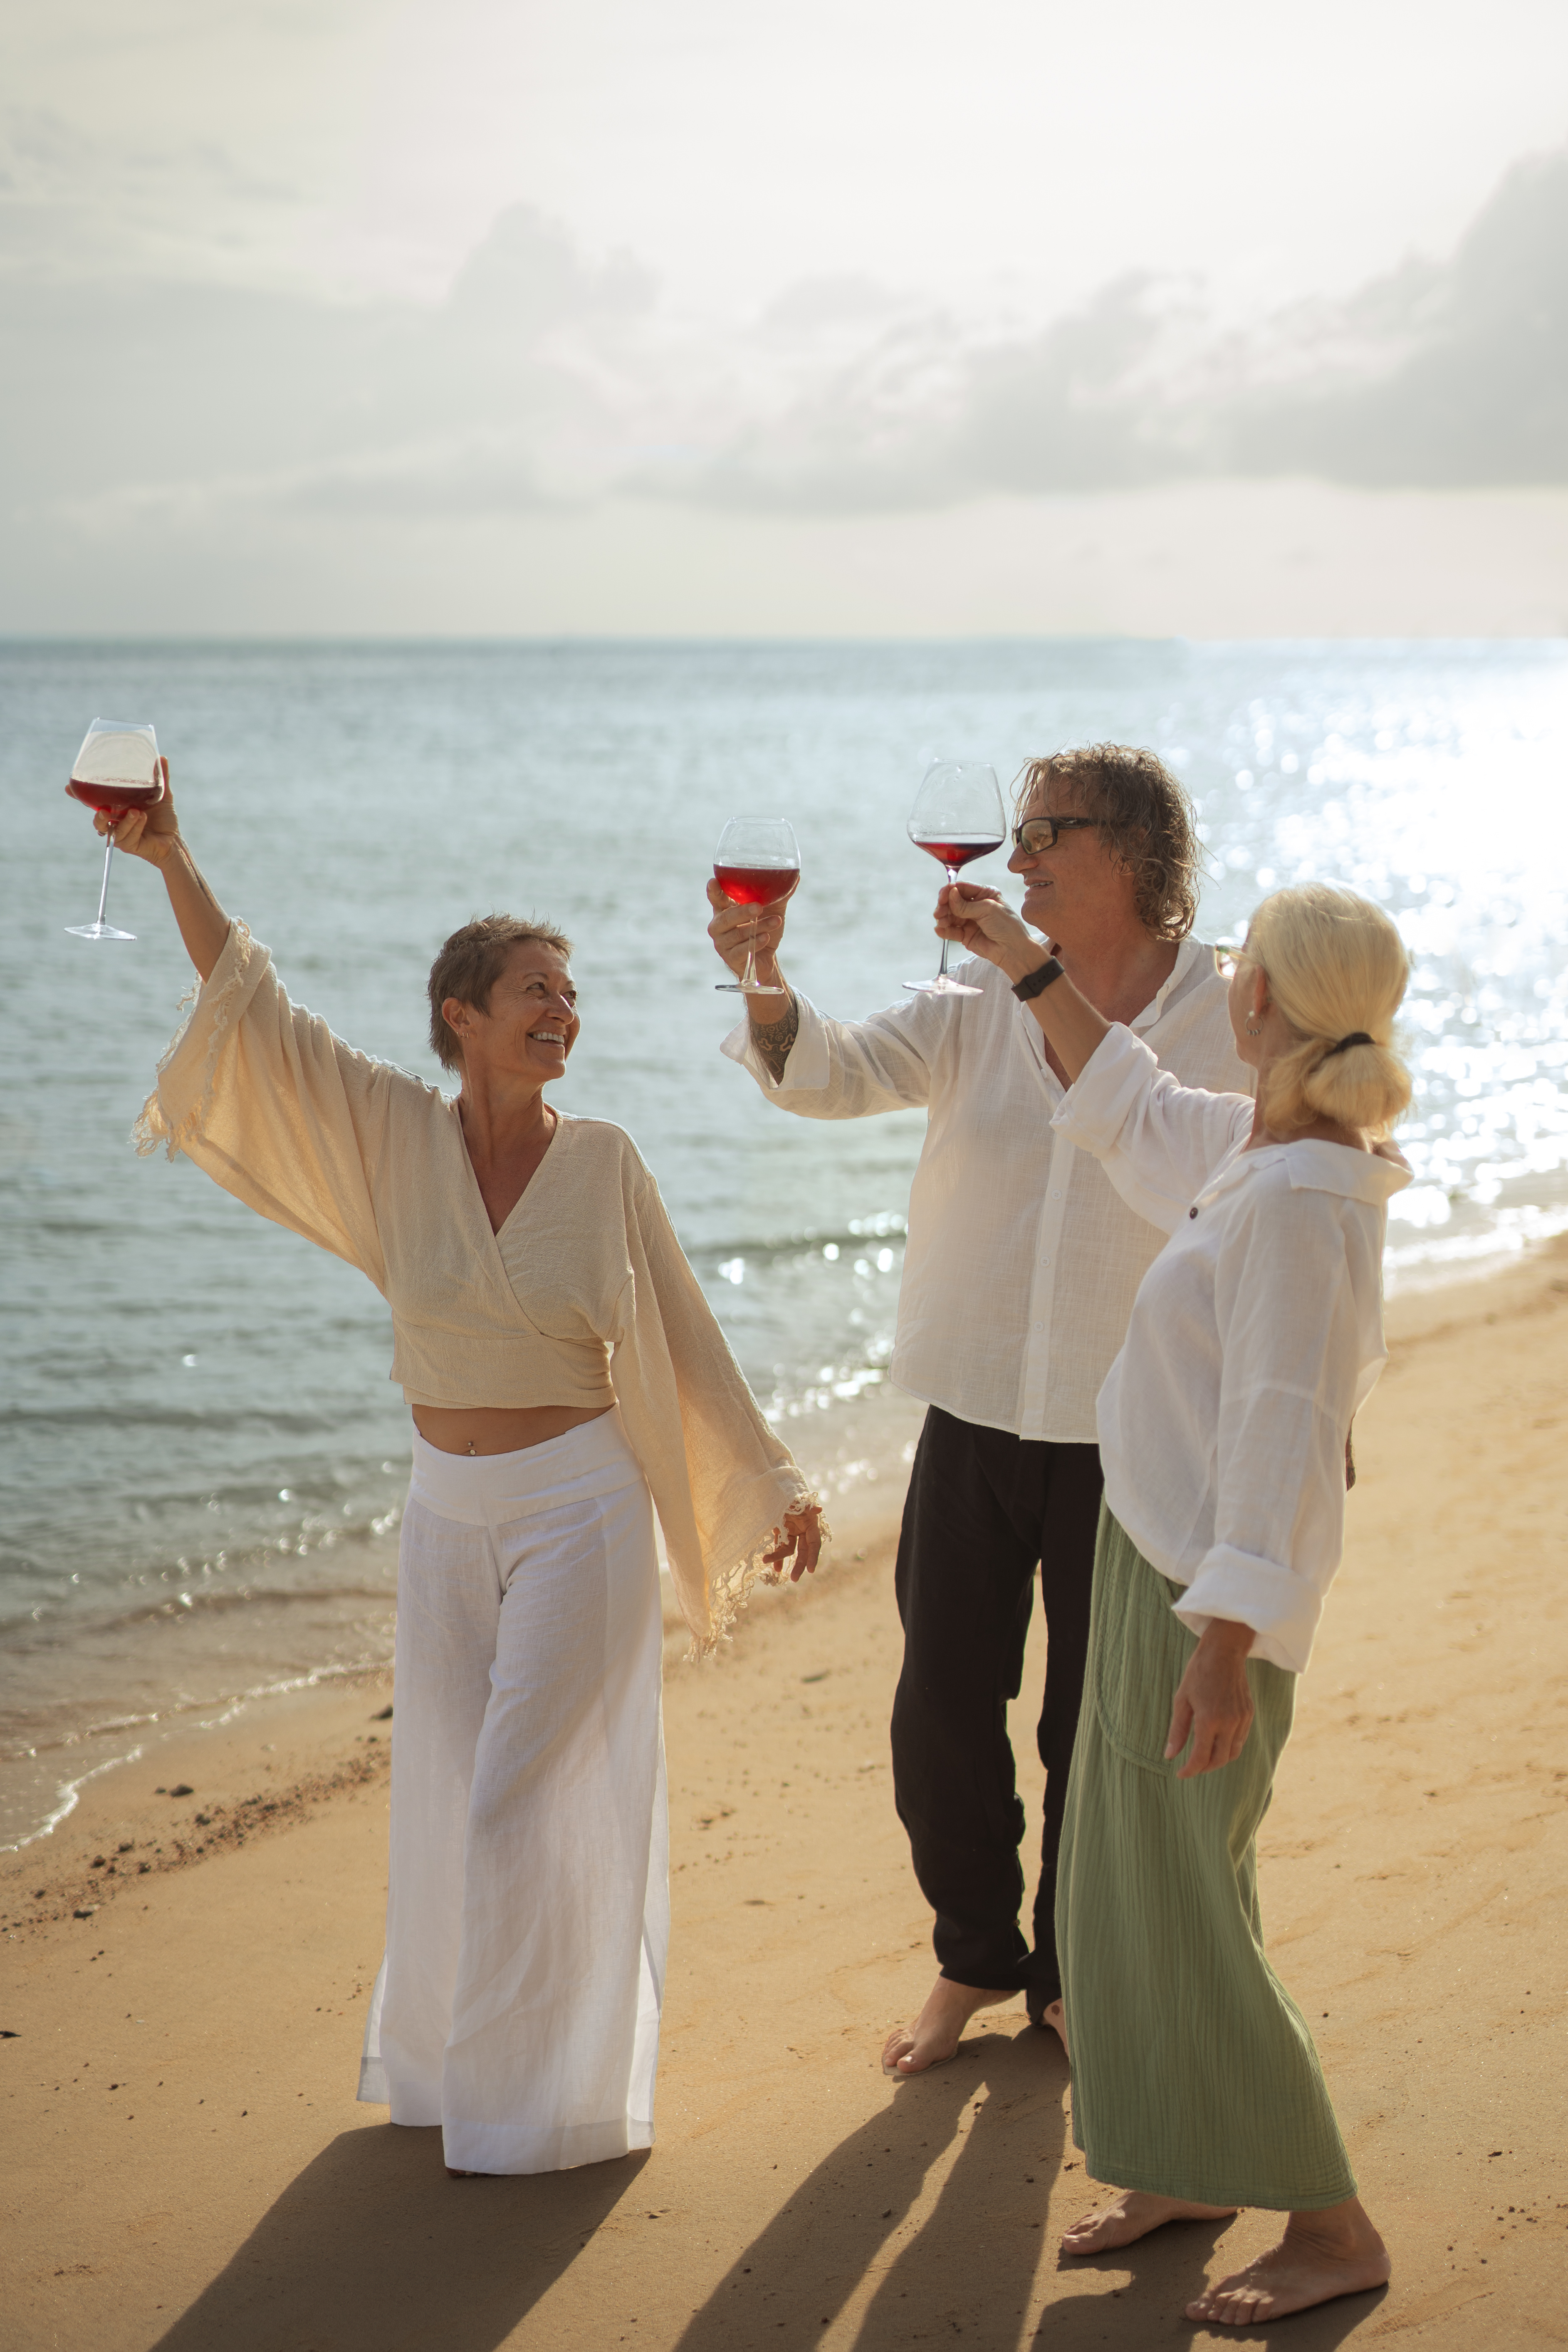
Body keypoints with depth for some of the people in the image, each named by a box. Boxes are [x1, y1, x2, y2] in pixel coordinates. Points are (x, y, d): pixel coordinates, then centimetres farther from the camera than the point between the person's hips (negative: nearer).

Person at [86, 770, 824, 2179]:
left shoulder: (603, 1162, -6)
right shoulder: (398, 1136, -3)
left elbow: (687, 1336, 2)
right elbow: (255, 1009, -10)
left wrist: (772, 1480, 7)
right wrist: (172, 862, -21)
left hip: (580, 1507, -2)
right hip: (448, 1511, 3)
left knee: (530, 1798, -1)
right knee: (450, 1795, 12)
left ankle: (540, 2099, 15)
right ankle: (448, 2057, 33)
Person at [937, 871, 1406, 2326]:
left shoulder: (1304, 1196, -24)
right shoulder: (1256, 1141, 5)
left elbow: (1284, 1429, -27)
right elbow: (1136, 1109, 26)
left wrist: (1225, 1639, -28)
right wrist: (1025, 963, 29)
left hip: (1209, 1587, -10)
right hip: (1155, 1550, 10)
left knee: (1186, 1911, -3)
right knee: (1127, 1880, 18)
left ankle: (1330, 2229, 9)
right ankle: (1185, 2167, 33)